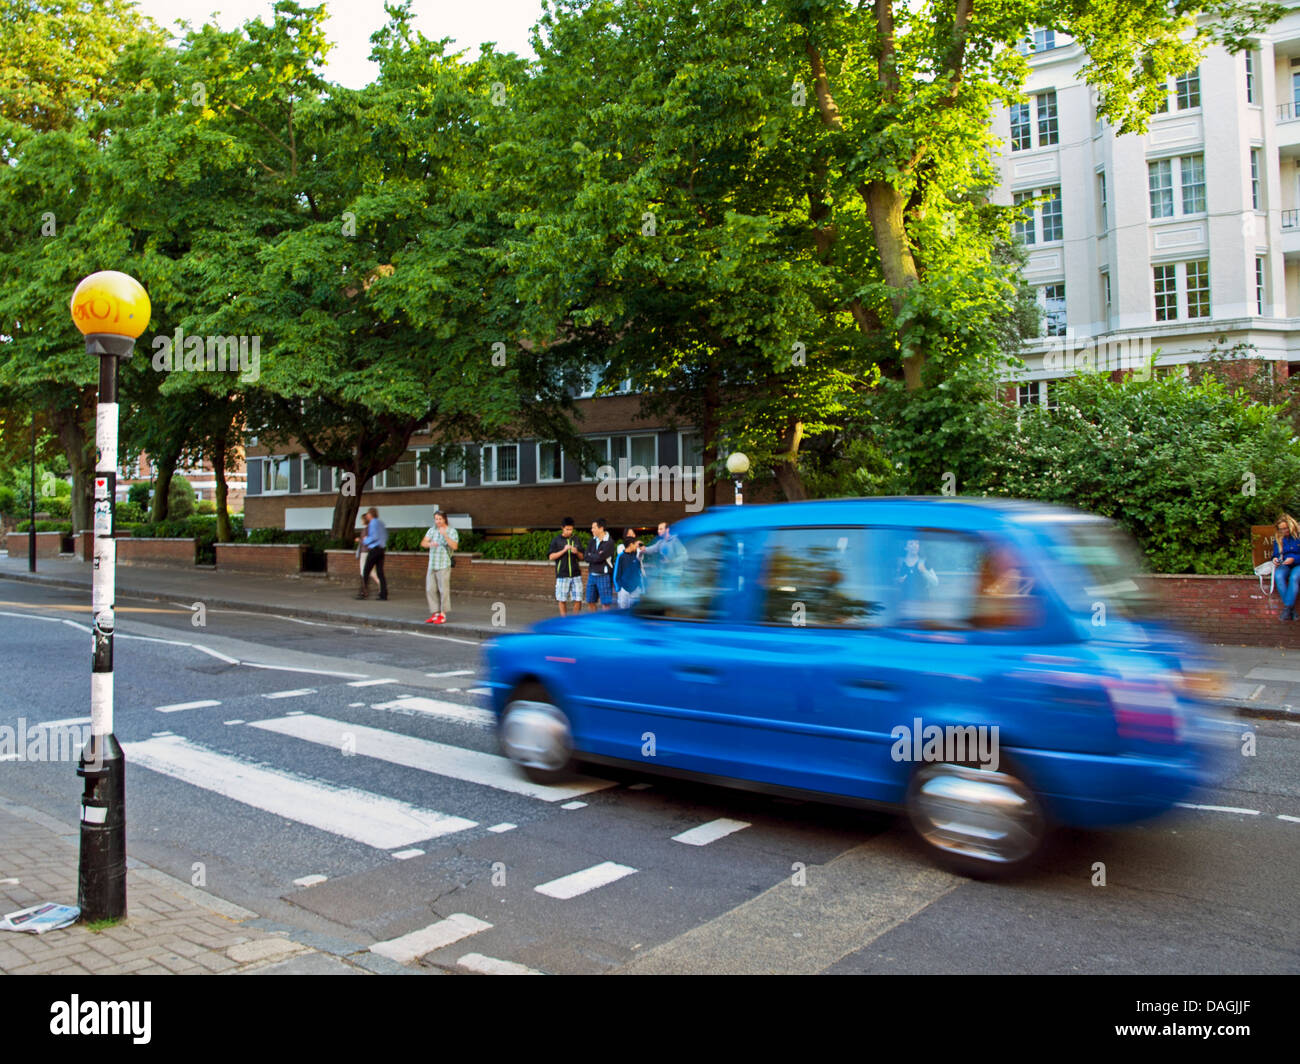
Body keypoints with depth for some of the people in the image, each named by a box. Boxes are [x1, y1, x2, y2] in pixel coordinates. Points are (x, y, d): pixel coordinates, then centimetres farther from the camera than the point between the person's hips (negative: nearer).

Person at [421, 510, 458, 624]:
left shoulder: (452, 531, -4)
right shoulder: (432, 530, 10)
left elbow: (454, 546, -18)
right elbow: (423, 543, 0)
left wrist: (445, 535, -30)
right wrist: (430, 544, -22)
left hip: (444, 566, -5)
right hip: (431, 565, 5)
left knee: (443, 590, -5)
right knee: (430, 590, 6)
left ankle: (443, 615, 3)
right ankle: (435, 614, 15)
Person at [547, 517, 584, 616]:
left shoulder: (576, 540, 10)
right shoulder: (556, 541, 1)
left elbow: (582, 557, 14)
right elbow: (551, 557, -5)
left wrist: (577, 552, -8)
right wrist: (564, 550, -15)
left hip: (576, 574, 2)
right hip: (562, 575, -2)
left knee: (578, 599, -2)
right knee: (562, 600, 3)